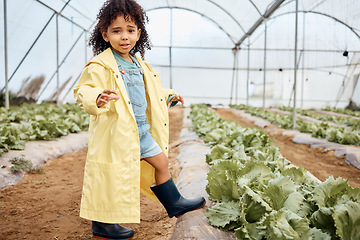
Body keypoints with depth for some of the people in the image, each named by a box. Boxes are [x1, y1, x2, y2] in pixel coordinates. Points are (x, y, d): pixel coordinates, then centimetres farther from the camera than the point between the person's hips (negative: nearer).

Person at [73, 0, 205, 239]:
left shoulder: (139, 65, 14)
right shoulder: (100, 66, -13)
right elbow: (83, 92, -21)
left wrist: (168, 96, 33)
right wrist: (97, 98, -41)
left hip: (141, 130, 8)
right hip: (115, 132, -8)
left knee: (161, 161, 15)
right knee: (112, 176, 1)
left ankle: (175, 204, 33)